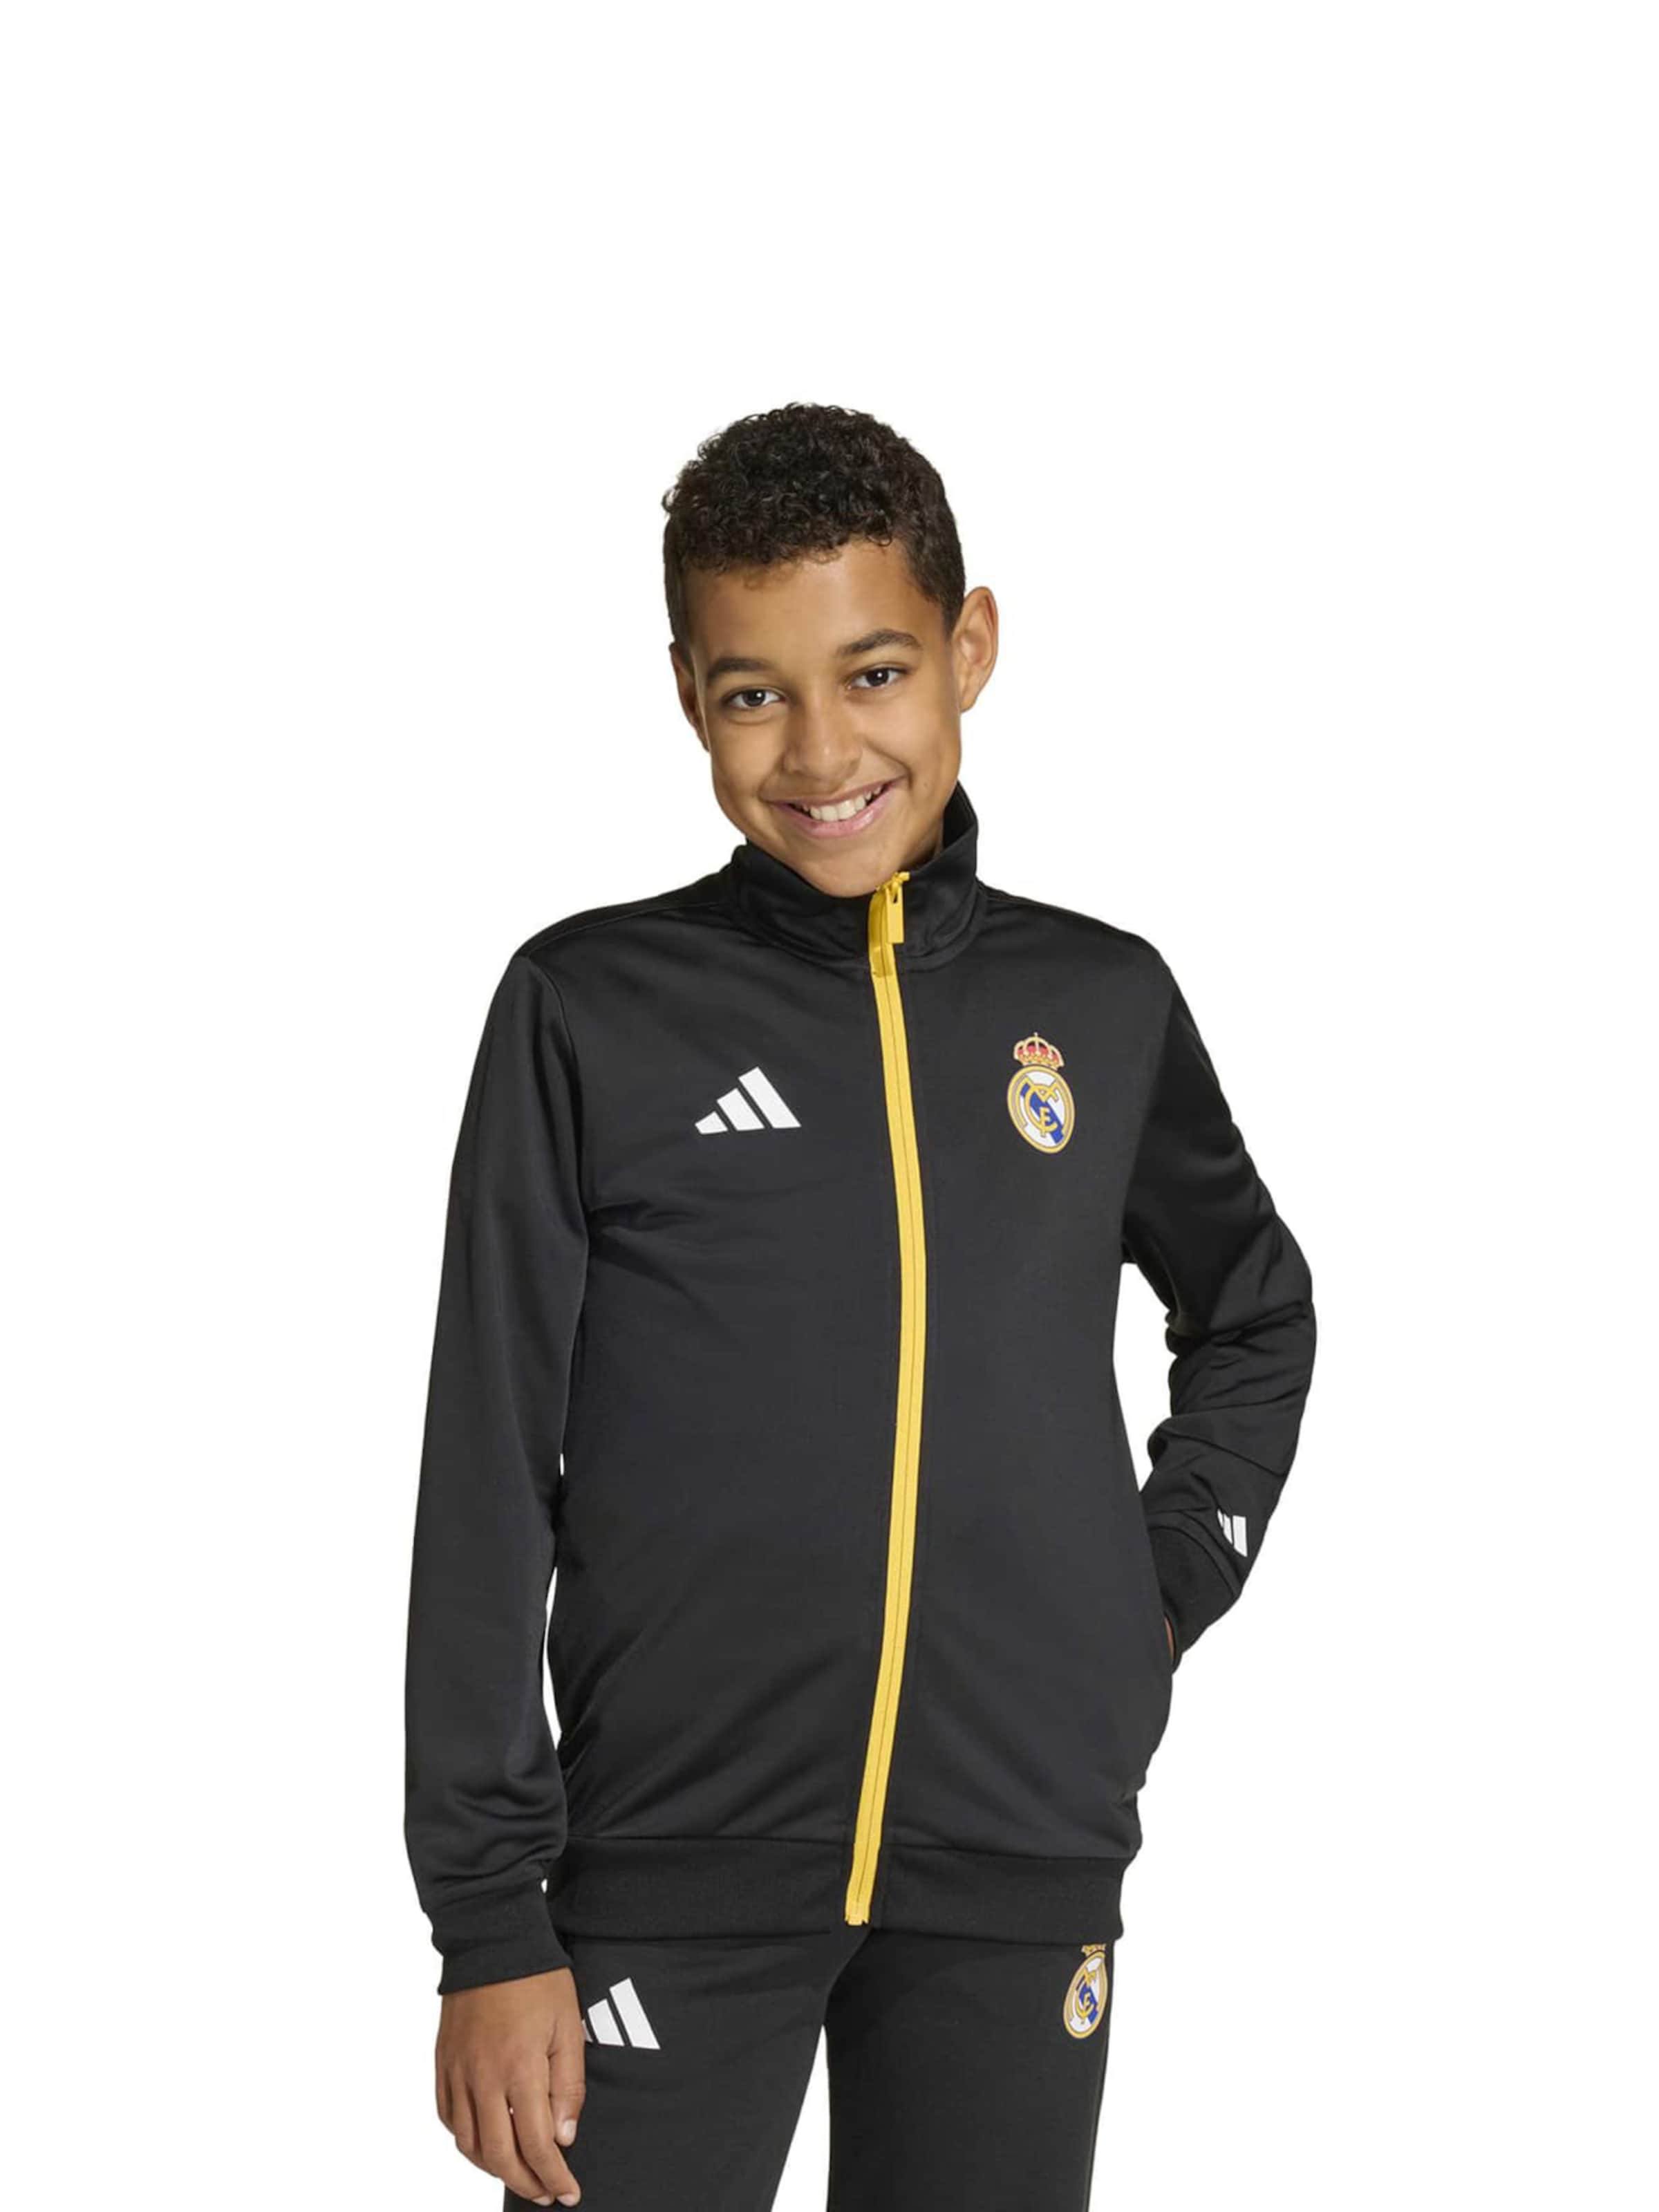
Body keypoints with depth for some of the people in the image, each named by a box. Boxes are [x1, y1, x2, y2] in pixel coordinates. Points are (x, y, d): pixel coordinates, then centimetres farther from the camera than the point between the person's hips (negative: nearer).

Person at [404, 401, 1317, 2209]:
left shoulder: (1102, 1004, 6)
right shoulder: (592, 1009, -2)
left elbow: (1255, 1314, 24)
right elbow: (489, 1480, -2)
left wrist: (1170, 1588, 9)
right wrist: (490, 1921, -5)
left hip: (1024, 1868, 2)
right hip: (676, 1872, -2)